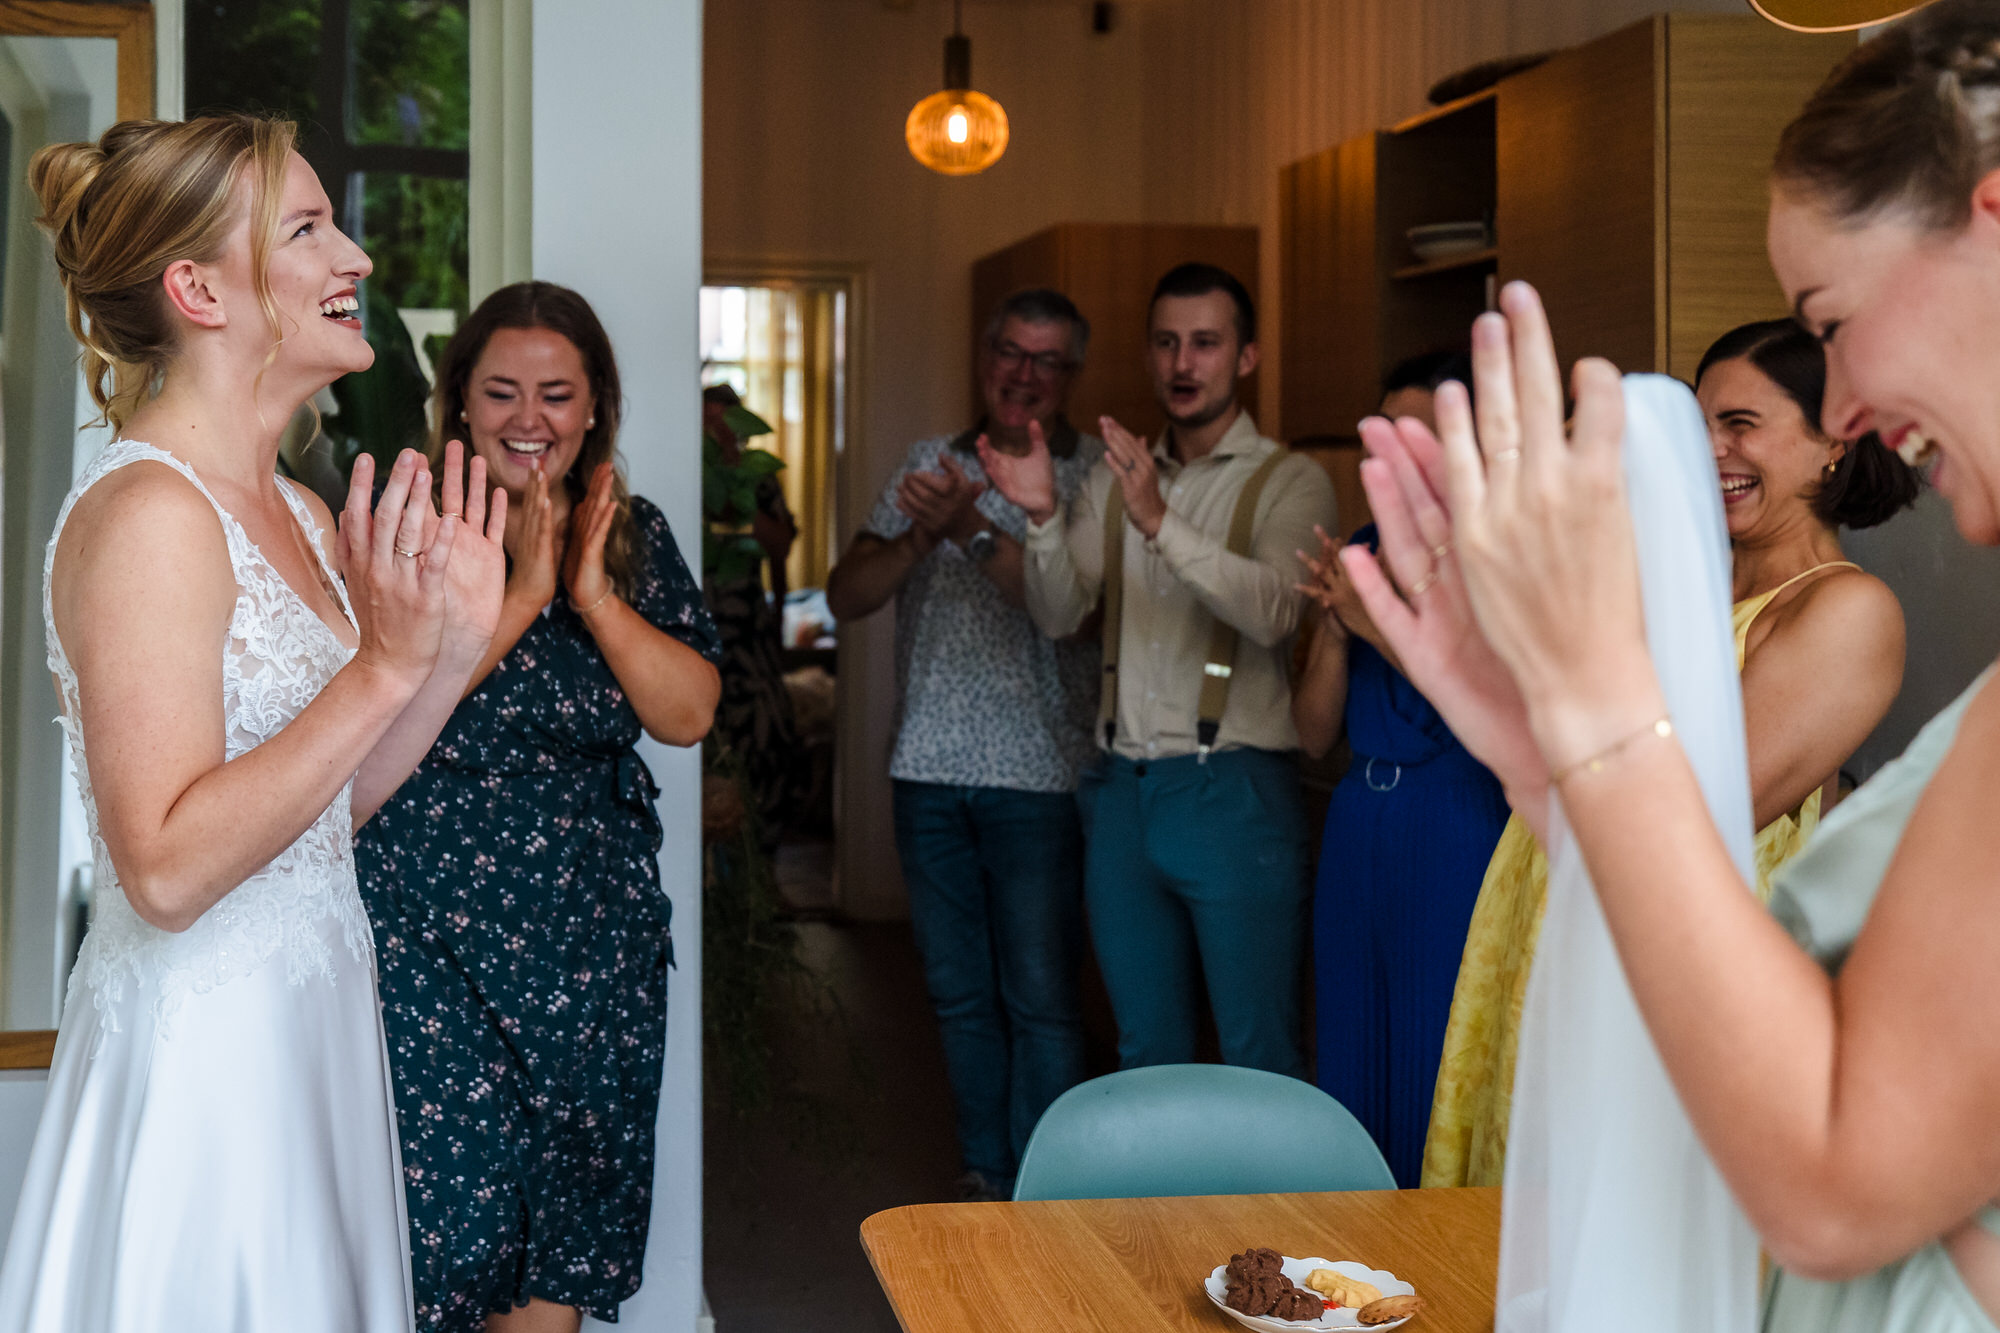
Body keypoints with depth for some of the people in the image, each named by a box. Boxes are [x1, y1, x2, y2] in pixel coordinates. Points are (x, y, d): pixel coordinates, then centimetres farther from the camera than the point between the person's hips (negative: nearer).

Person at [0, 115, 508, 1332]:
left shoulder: (298, 512, 8)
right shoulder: (146, 515, -19)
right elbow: (168, 869, -25)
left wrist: (457, 645, 2)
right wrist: (383, 671, -26)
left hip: (310, 1027, 9)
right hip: (203, 1044, -9)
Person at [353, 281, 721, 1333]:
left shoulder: (634, 535, 8)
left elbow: (689, 714, 0)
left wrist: (594, 593, -11)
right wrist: (526, 588, -17)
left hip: (593, 925, 4)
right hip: (428, 924, -4)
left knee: (567, 1205, 8)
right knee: (441, 1189, -4)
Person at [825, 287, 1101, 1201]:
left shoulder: (1095, 475, -2)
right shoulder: (931, 464, 11)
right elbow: (846, 597, 4)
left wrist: (974, 528, -26)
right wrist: (921, 537, -13)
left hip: (1038, 776, -4)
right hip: (930, 770, 4)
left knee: (1040, 1000, -2)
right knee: (960, 995, 12)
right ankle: (984, 1181, 24)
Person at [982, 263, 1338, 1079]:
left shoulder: (1287, 481, -2)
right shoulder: (1114, 478, 14)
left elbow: (1272, 610, -20)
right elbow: (1058, 615, 2)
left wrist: (1160, 522, -30)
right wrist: (1043, 517, -16)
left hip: (1232, 793, -5)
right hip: (1122, 790, 5)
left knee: (1258, 1056, 0)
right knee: (1144, 1049, 14)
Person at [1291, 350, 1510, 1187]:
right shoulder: (1366, 551, 11)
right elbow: (1315, 733, 10)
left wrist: (1383, 625, -16)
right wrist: (1338, 627, -7)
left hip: (1460, 832, -6)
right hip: (1358, 829, 6)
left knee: (1445, 1084, -1)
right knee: (1355, 1064, 13)